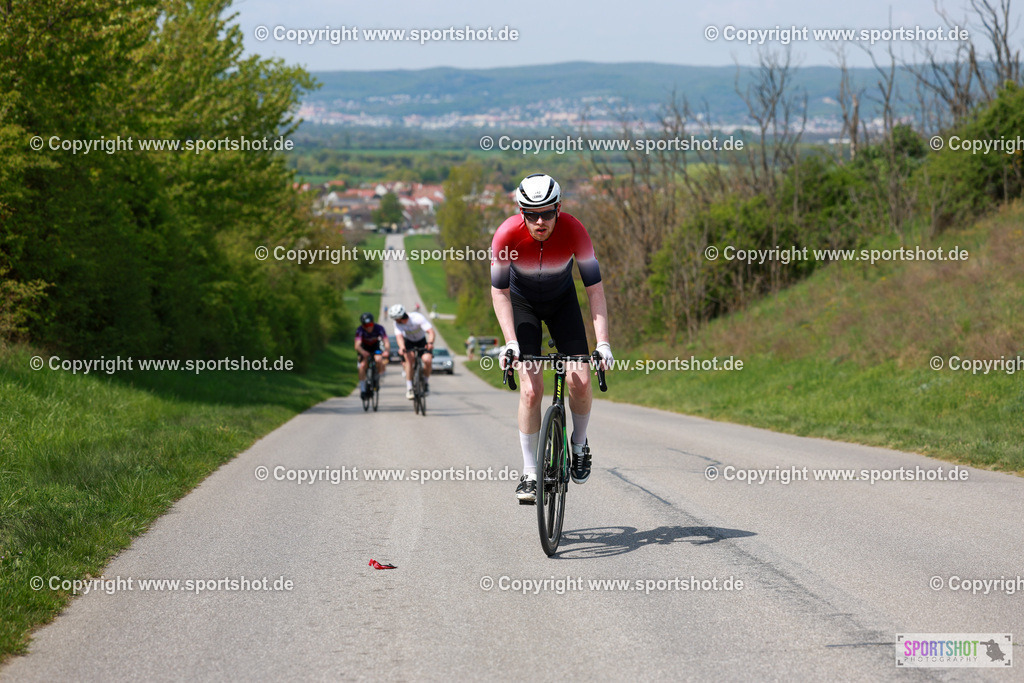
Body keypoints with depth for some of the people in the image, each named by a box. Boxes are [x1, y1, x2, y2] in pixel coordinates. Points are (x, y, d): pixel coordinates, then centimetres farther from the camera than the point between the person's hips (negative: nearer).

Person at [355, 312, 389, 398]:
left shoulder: (379, 328, -28)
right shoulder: (360, 330, -31)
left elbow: (386, 342, -36)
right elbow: (357, 345, -42)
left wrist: (387, 351, -58)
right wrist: (363, 352, -64)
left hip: (375, 348, 1)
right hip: (364, 349, -1)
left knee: (379, 360, -29)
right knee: (363, 365, -24)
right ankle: (362, 389, -12)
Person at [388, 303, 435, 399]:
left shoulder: (418, 318, -31)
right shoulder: (397, 323, -24)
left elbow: (431, 331, -37)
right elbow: (399, 336, -37)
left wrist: (430, 343, -57)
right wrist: (402, 347, -59)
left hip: (422, 341, -1)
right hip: (408, 342, 1)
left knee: (427, 359, -26)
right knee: (409, 359, -27)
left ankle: (426, 382, 1)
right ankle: (409, 388, -20)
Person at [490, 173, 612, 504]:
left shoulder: (574, 231, -31)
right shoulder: (507, 235, -32)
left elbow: (595, 289, -26)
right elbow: (499, 292, -22)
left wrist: (603, 342, -34)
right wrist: (511, 342, -32)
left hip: (562, 300, 1)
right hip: (522, 302, -1)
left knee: (580, 382, -16)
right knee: (531, 389, -15)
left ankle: (579, 445, 13)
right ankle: (529, 474, -5)